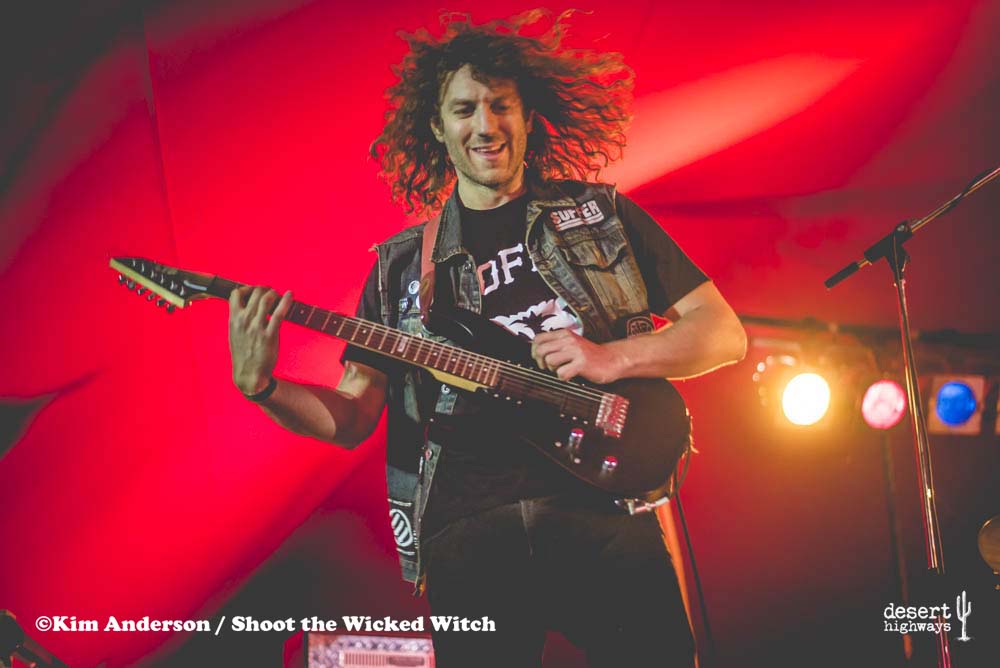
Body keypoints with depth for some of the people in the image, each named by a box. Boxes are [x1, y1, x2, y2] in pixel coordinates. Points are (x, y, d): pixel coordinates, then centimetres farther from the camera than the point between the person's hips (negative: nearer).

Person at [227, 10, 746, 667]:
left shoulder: (602, 214, 13)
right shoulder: (401, 266, 17)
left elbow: (725, 333, 10)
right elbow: (351, 417, 14)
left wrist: (611, 358, -7)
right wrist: (260, 385, -6)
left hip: (603, 499, -1)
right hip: (466, 531, 1)